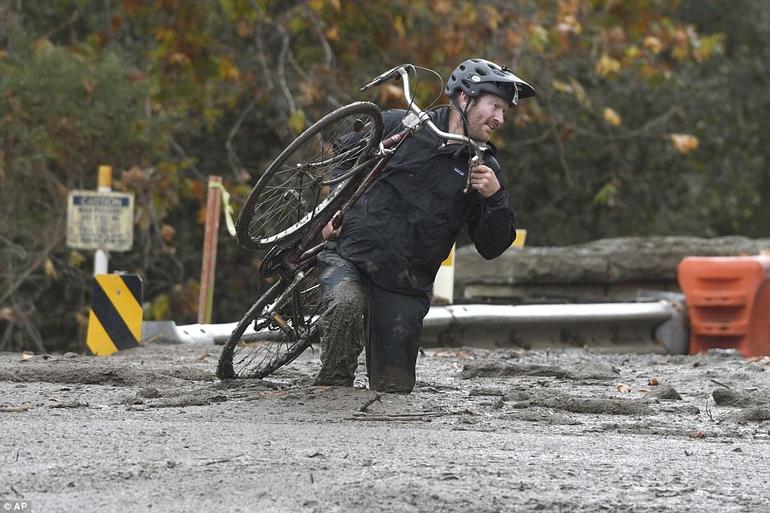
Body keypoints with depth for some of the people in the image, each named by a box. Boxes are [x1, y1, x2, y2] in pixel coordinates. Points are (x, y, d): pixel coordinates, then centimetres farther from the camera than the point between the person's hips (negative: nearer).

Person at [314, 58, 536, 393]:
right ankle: (331, 387, -15)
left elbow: (491, 248, 3)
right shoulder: (401, 126, -2)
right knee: (346, 306, -37)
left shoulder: (483, 169, 5)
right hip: (350, 256, -3)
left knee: (393, 388, -1)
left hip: (405, 288, 3)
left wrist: (495, 198, -14)